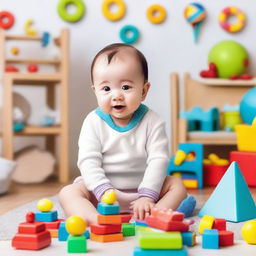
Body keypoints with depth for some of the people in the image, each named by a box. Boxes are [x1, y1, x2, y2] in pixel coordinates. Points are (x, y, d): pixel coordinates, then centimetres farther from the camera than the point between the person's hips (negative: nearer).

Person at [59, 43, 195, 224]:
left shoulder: (152, 121, -7)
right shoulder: (93, 122, -6)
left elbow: (158, 159, -12)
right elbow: (88, 161, -12)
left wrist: (147, 196, -23)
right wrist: (104, 192, -27)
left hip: (141, 188, 1)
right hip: (102, 189, -1)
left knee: (177, 185, -16)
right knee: (68, 193, -22)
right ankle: (95, 220, -46)